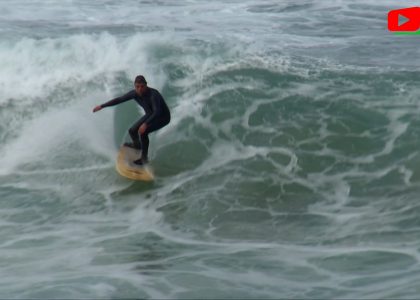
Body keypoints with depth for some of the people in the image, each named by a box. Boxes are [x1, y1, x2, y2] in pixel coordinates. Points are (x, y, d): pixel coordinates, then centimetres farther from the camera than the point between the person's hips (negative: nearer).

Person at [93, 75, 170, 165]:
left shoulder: (153, 94, -37)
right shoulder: (134, 93, -16)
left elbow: (157, 112, -46)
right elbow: (119, 99, -6)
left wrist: (145, 124, -55)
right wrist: (102, 106, -4)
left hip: (163, 117, -7)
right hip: (150, 115, 7)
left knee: (143, 132, -27)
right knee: (132, 131, 6)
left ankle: (144, 158, -10)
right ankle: (137, 144, 41)